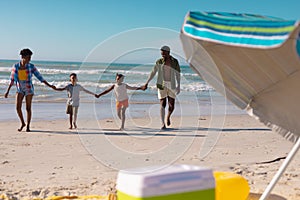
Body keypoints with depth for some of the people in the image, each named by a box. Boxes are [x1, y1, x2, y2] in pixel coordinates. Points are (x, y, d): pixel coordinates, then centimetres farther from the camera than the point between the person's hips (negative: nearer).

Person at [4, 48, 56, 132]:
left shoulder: (31, 66, -9)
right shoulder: (15, 66, -5)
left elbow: (39, 76, -5)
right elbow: (12, 79, 2)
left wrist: (49, 85, -8)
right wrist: (7, 91, 1)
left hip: (29, 89, -1)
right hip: (20, 89, 2)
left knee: (28, 108, -2)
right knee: (18, 107, -10)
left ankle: (28, 126, 12)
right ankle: (22, 123, 13)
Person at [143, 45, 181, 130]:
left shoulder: (175, 62, 1)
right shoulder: (159, 62, 0)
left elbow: (178, 75, 2)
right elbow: (153, 73, 5)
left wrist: (178, 86, -6)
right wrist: (147, 83, 0)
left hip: (171, 85, 1)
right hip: (161, 85, -1)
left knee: (171, 106, 0)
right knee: (162, 105, -7)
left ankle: (168, 116, 32)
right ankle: (163, 124, -4)